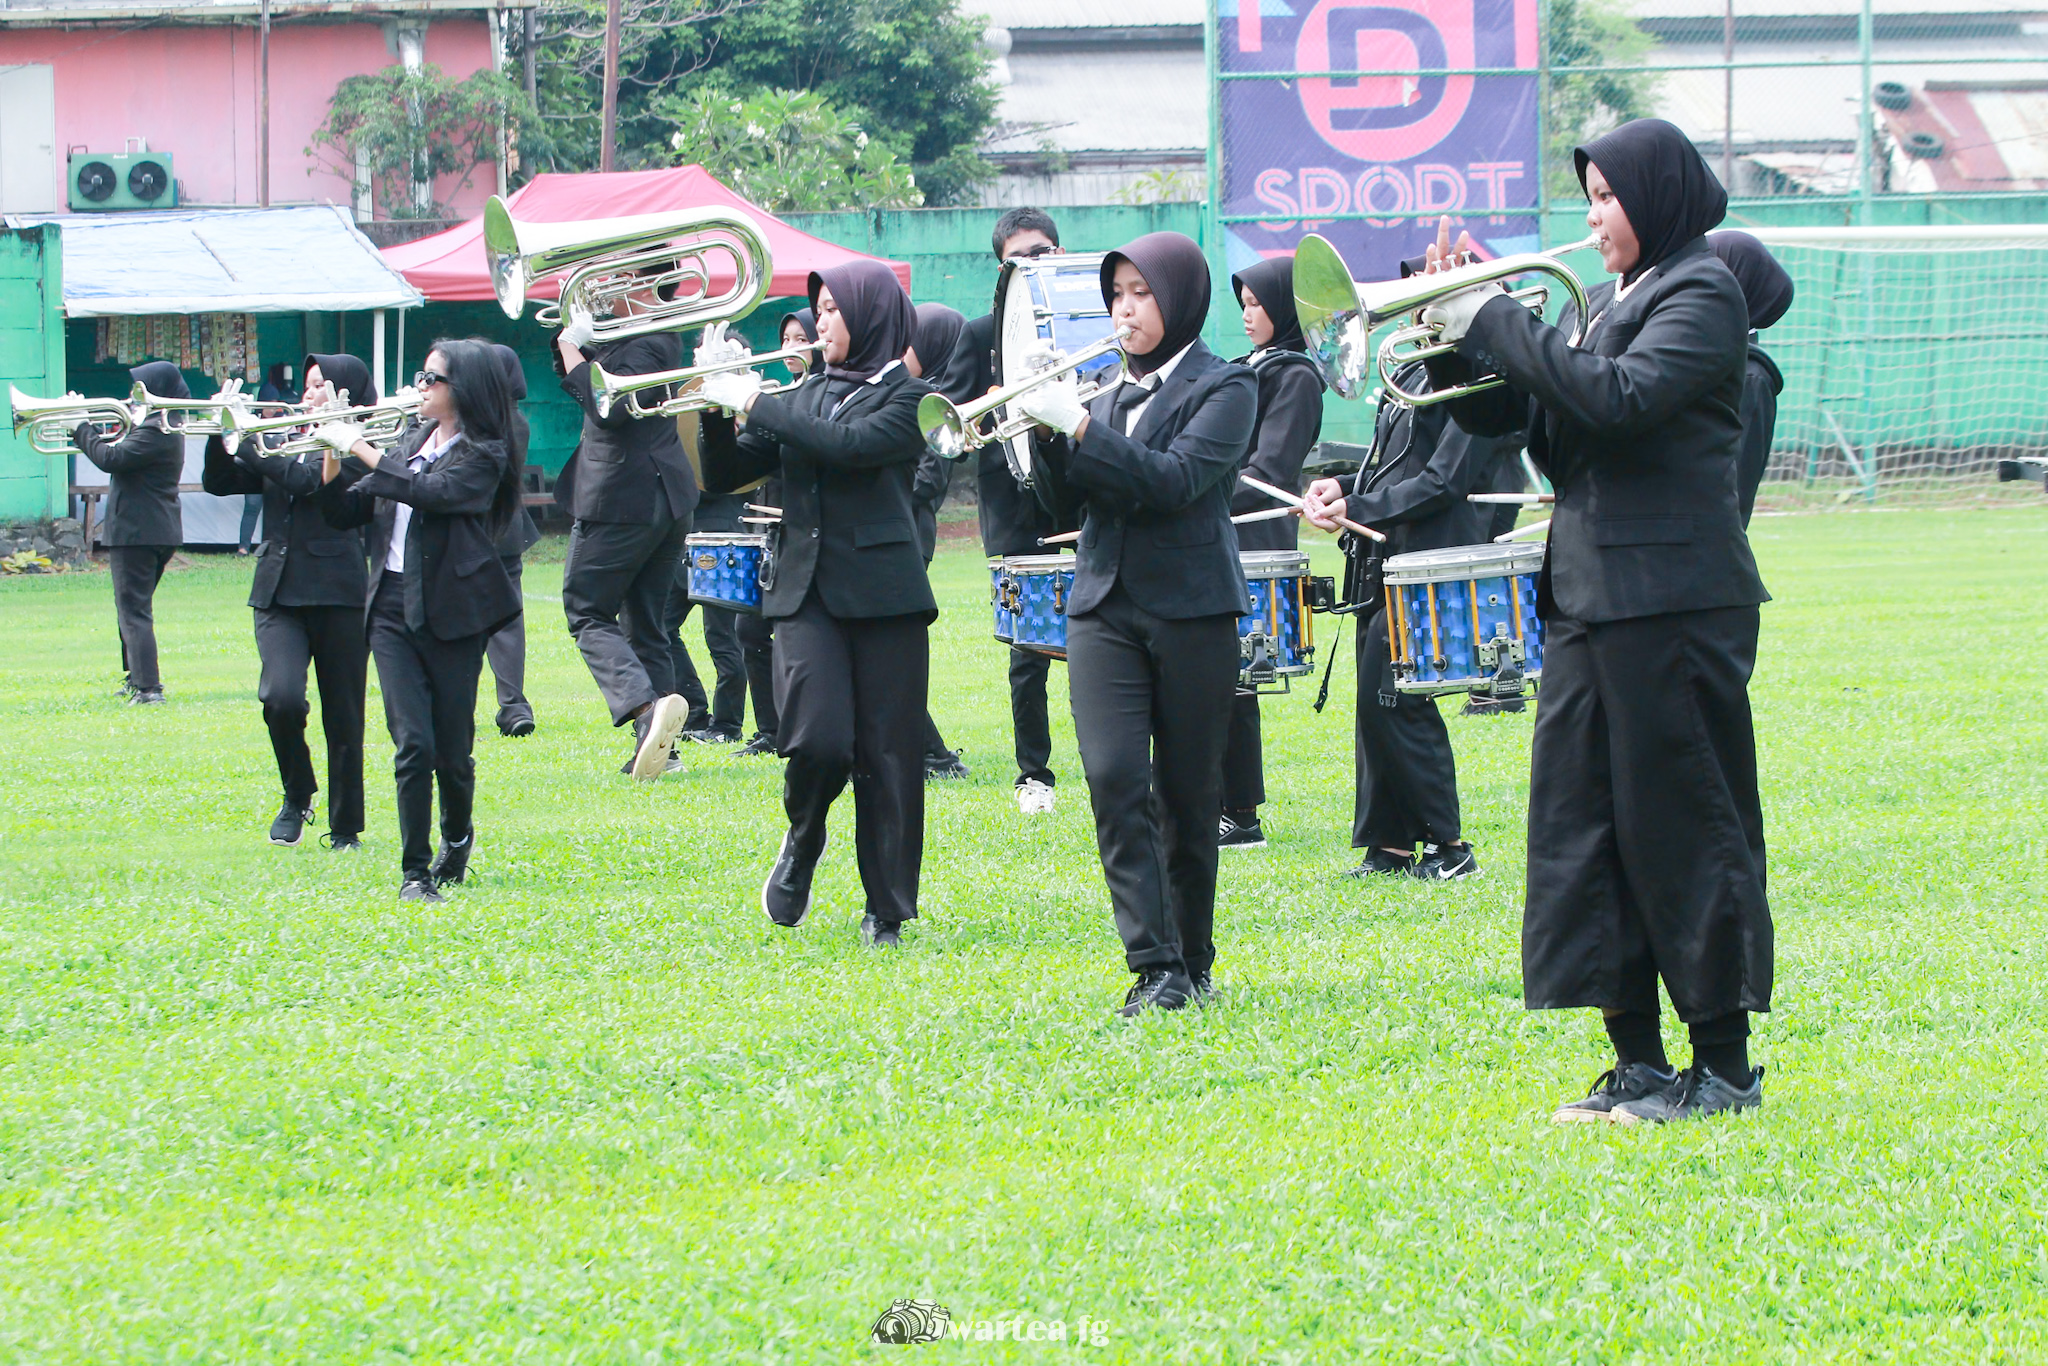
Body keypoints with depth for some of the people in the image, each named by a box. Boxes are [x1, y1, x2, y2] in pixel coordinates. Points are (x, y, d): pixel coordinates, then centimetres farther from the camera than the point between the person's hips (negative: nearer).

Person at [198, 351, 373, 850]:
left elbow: (307, 482, -18)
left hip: (337, 596, -4)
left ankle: (346, 828, 13)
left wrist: (253, 447, -11)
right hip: (279, 595, 4)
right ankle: (297, 796, 6)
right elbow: (219, 483, 12)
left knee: (343, 716, 2)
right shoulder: (288, 443, 16)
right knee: (281, 697, -17)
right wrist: (224, 434, -4)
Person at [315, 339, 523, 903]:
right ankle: (415, 871, -4)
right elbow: (344, 513, 16)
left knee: (452, 750, 3)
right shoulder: (410, 444, 16)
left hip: (451, 612, -4)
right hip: (392, 608, 4)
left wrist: (359, 447, -17)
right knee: (413, 743, -8)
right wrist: (333, 455, 0)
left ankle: (458, 837, 31)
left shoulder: (482, 455, -3)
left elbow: (431, 492, -22)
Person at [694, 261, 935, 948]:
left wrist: (757, 405, -12)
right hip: (806, 592, 3)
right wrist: (719, 412, -3)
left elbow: (851, 444, -18)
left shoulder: (907, 394, 0)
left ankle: (888, 911, 8)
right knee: (817, 741, -15)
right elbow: (727, 474, 15)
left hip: (883, 593, -3)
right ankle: (802, 841, 15)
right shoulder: (805, 395, 16)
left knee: (888, 756, -2)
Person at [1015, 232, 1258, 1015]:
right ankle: (1156, 968, -14)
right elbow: (1067, 502, 11)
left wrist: (1078, 424, -20)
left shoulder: (1223, 387, -1)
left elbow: (1174, 480, -16)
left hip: (1191, 609, -4)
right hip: (1104, 606, 4)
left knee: (1188, 796, 3)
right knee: (1114, 781, -12)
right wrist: (1046, 431, -6)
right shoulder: (1111, 390, 15)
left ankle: (1192, 963, 16)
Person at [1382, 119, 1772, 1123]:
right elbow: (1503, 415, 16)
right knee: (1586, 827, 7)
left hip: (1672, 598, -9)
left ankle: (1725, 1066, 2)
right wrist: (1456, 328, 1)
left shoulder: (1702, 293, -7)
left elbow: (1621, 398, -23)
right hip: (1588, 593, 9)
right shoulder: (1611, 299, 18)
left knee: (1682, 825, -5)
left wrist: (1498, 324, -18)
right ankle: (1639, 1064, 12)